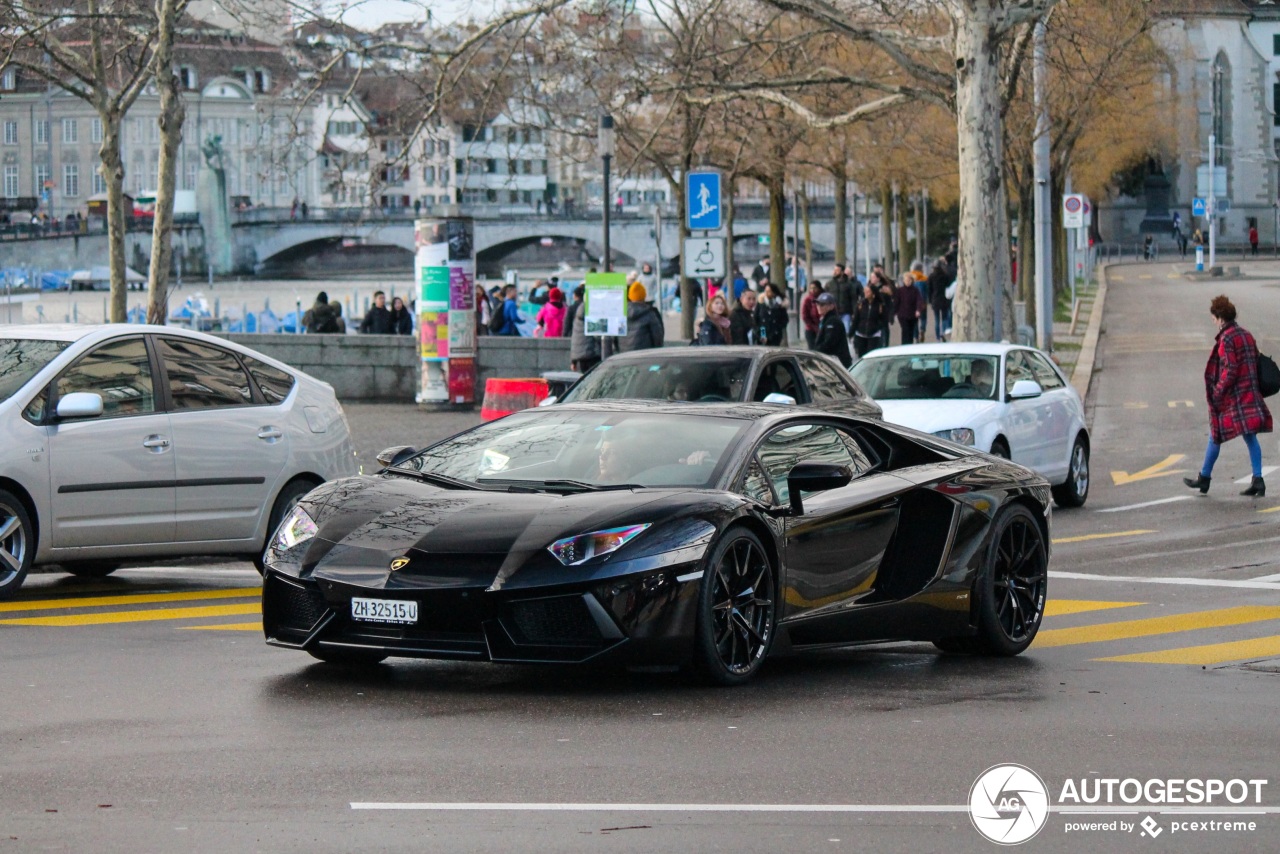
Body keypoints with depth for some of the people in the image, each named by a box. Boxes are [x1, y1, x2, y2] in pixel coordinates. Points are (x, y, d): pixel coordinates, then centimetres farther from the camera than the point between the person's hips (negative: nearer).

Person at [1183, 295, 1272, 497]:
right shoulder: (1246, 335, 10)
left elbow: (1230, 370, -20)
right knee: (1250, 437, 6)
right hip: (1251, 395, 7)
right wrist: (1254, 387, 18)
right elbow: (1256, 363, 14)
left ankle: (1204, 478, 15)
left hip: (1232, 397, -7)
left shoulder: (1226, 339, -15)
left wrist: (1218, 391, -13)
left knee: (1215, 436, 6)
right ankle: (1257, 479, -3)